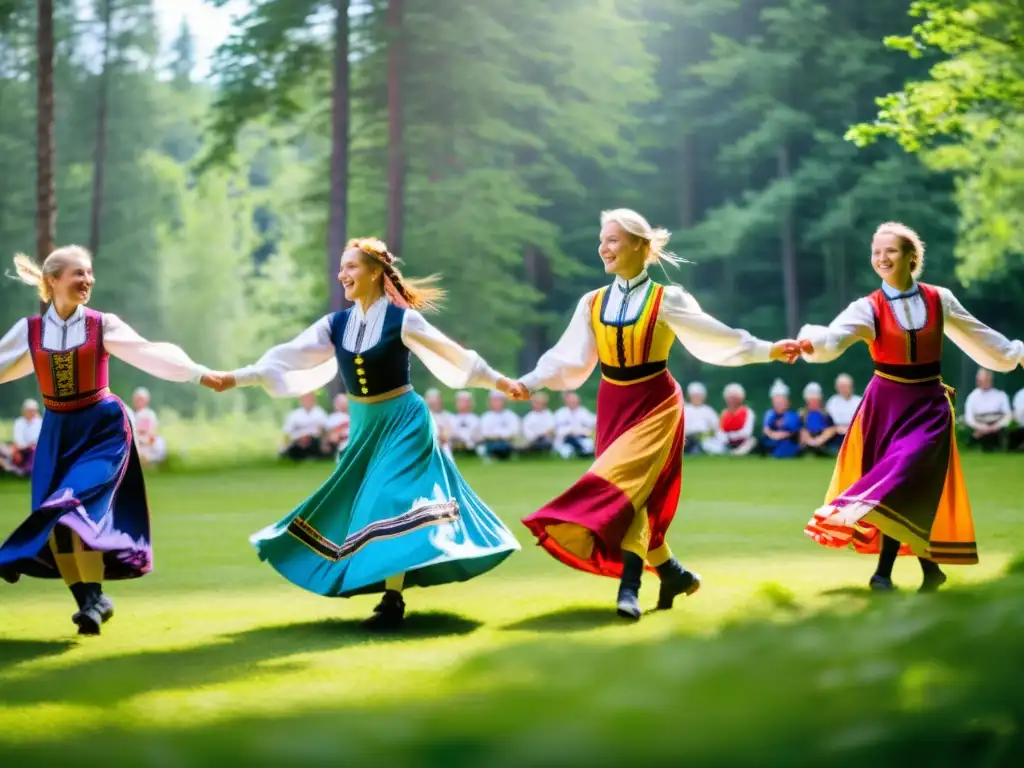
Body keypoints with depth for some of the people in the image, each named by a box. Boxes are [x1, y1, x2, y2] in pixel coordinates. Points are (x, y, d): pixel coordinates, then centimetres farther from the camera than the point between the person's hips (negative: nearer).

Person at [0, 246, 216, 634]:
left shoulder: (103, 325, -5)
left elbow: (151, 354, -7)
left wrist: (198, 374, -14)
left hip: (102, 428, -3)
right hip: (57, 432, 4)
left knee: (77, 506, -18)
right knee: (54, 517, 0)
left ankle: (93, 597, -5)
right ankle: (90, 600, 13)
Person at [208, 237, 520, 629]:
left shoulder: (402, 320, -12)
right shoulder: (336, 325, 1)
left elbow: (454, 356, -7)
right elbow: (288, 357, -1)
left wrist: (498, 381, -6)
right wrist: (237, 377, -8)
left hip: (402, 421, -6)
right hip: (363, 425, 6)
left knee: (391, 502, -13)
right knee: (359, 504, 8)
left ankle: (393, 600, -5)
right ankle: (390, 593, 19)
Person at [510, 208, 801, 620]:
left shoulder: (666, 300, -5)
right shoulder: (592, 304, 5)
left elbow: (716, 337, -1)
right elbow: (568, 357, 5)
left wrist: (765, 351, -5)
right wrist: (530, 382, -6)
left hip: (655, 404, -5)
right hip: (613, 406, 5)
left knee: (626, 484, -20)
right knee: (633, 493, 3)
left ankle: (630, 586, -20)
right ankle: (673, 573, 20)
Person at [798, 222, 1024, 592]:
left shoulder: (939, 300, 0)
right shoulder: (868, 308, -6)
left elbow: (977, 335, 16)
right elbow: (835, 336, -25)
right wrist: (811, 343, -47)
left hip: (928, 404, -1)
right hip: (886, 404, 1)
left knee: (903, 477, -16)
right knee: (911, 486, 0)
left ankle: (883, 572, -16)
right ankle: (929, 567, 15)